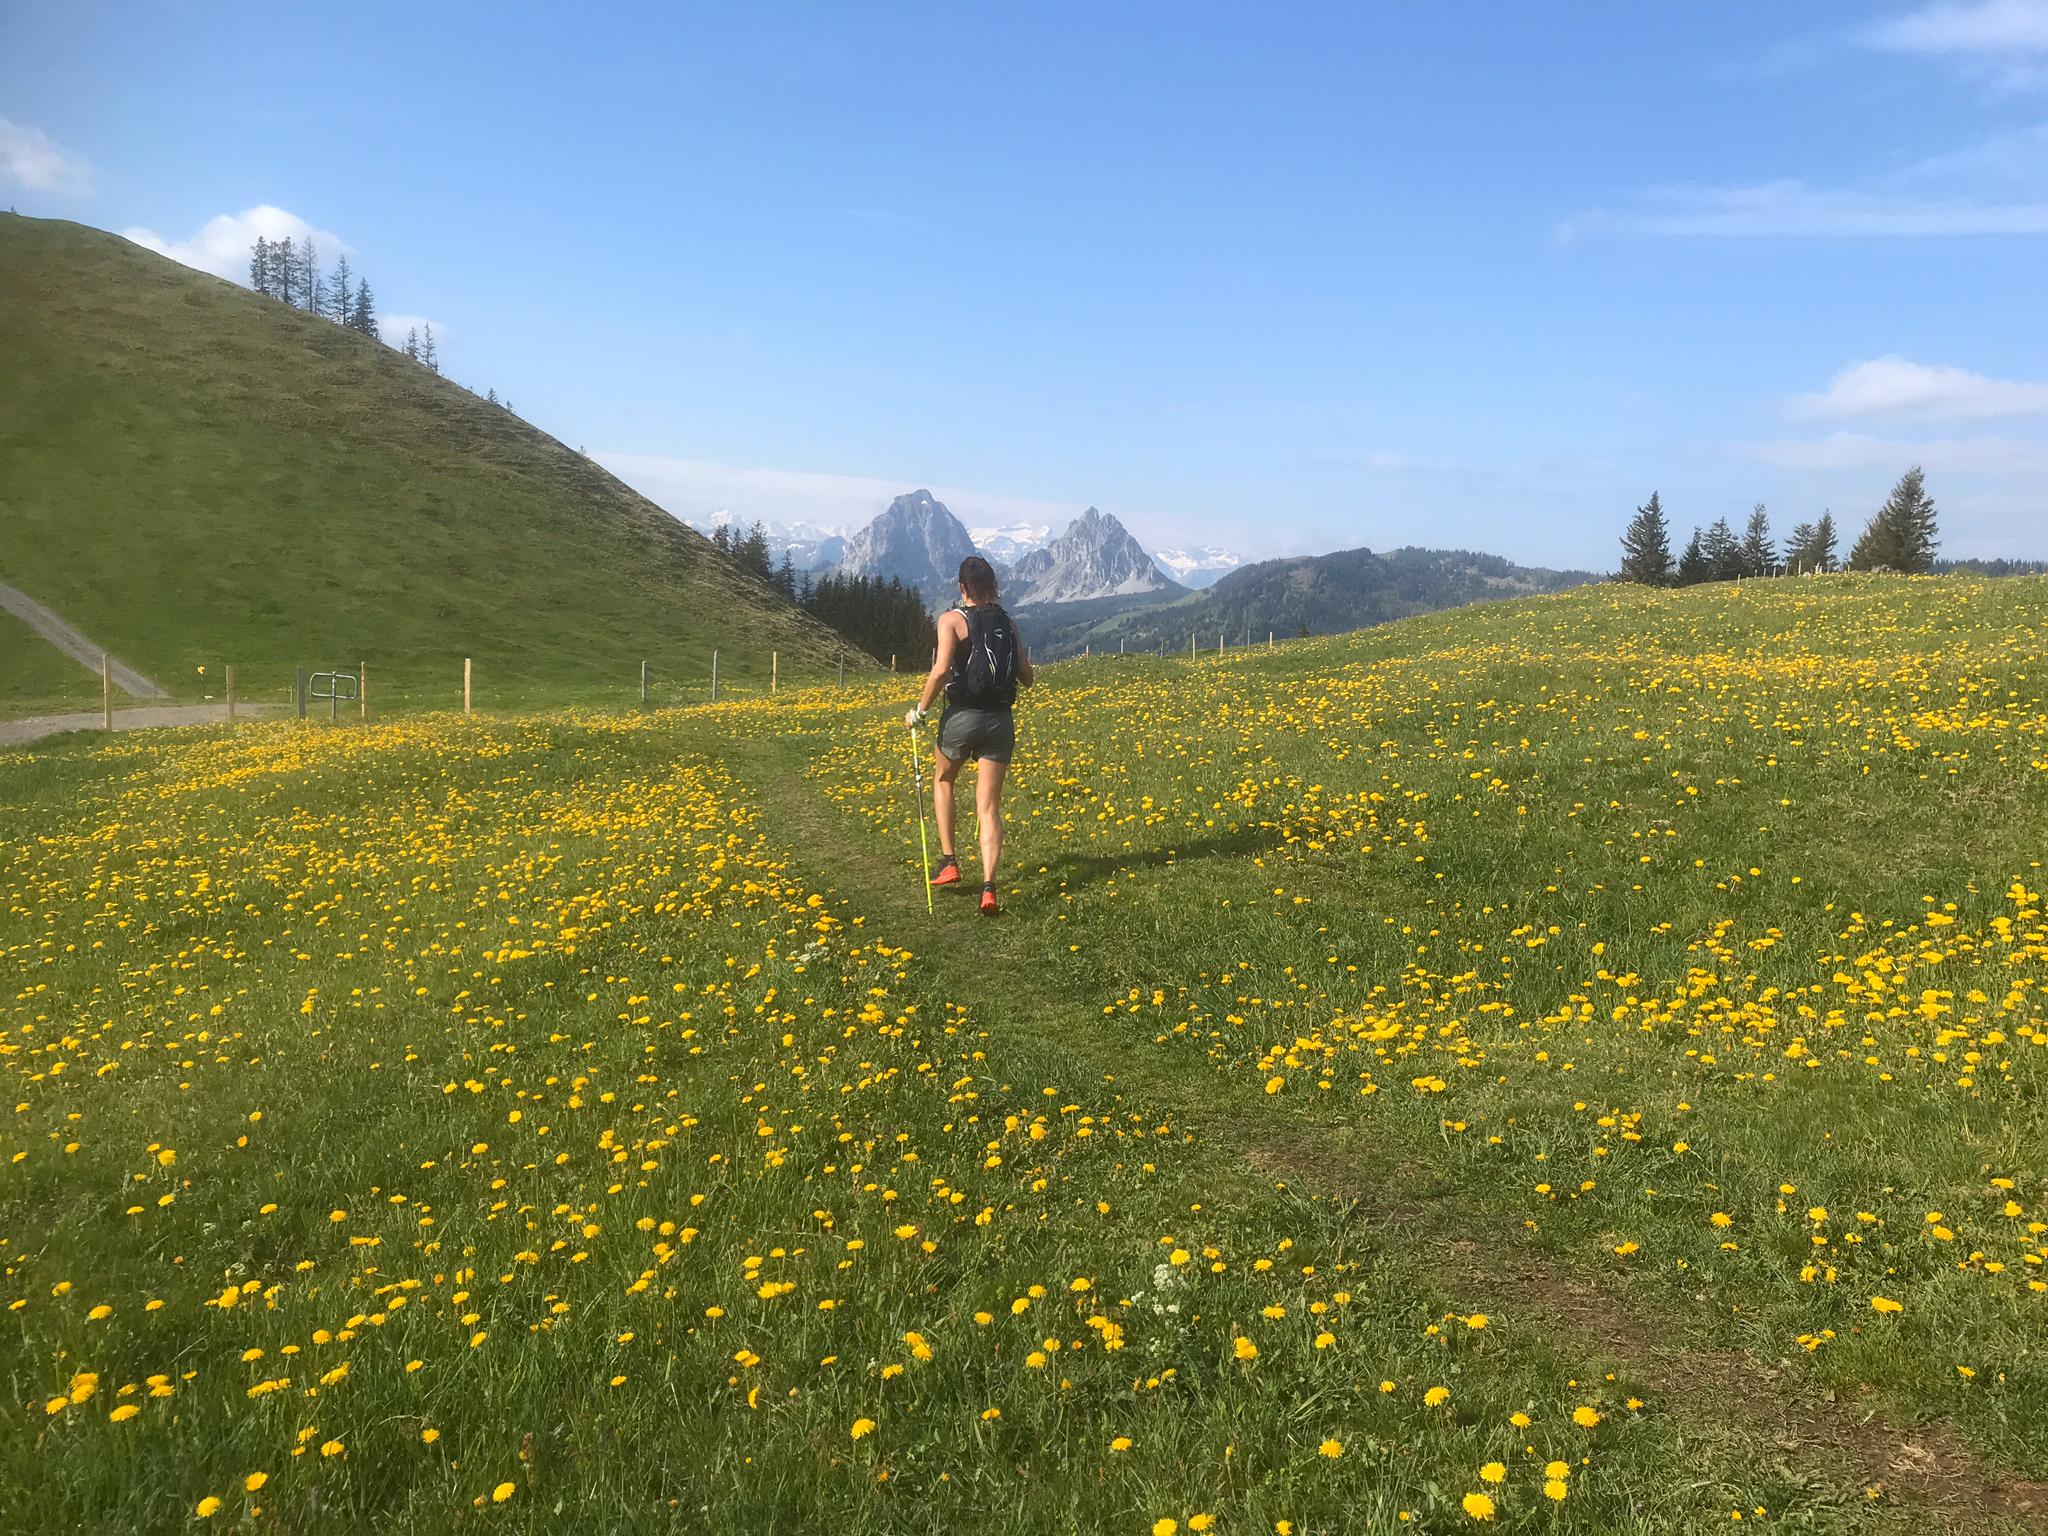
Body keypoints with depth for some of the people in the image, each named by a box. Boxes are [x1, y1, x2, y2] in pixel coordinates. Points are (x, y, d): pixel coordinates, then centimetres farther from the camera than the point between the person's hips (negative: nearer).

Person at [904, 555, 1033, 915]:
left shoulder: (952, 619, -5)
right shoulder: (1008, 623, 9)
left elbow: (941, 669, -18)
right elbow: (1026, 677, 11)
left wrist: (920, 711, -6)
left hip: (962, 717, -3)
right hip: (1001, 721, 3)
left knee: (943, 778, 27)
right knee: (989, 808, 3)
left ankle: (948, 861, 20)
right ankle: (988, 888, -11)